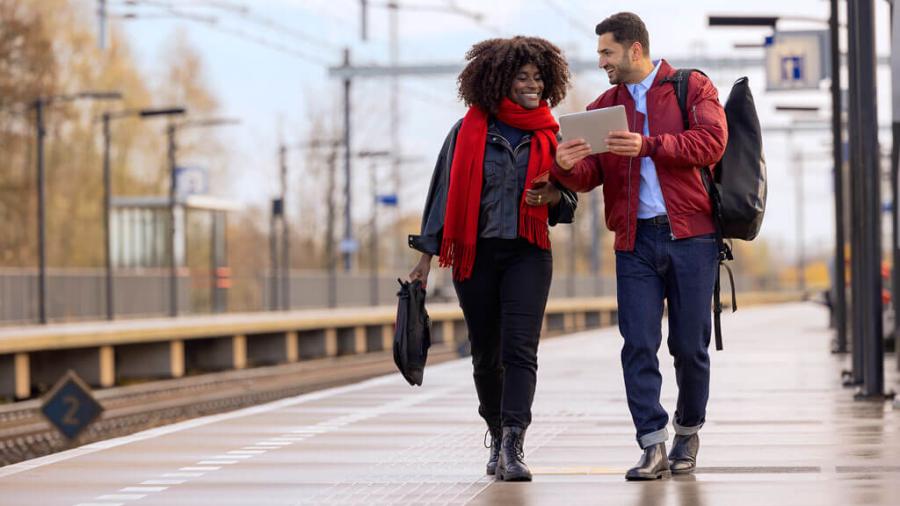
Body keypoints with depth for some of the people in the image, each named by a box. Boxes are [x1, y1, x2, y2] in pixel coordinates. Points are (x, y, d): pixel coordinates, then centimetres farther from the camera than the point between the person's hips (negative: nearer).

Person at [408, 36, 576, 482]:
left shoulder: (549, 136, 5)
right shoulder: (468, 131, 1)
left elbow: (569, 202, 12)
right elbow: (443, 193, 5)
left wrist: (553, 196, -12)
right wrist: (427, 255, 3)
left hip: (528, 254, 0)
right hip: (475, 254, 0)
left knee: (519, 349, -15)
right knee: (486, 355, 9)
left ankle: (512, 448, -21)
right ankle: (498, 436, 28)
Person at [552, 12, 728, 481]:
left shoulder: (692, 88, 4)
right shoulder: (603, 107, 14)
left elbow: (711, 142, -12)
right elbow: (589, 176, 5)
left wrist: (647, 145, -20)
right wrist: (568, 166, -18)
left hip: (690, 236, -3)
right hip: (635, 241, 3)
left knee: (689, 345, 3)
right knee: (638, 344, -7)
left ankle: (688, 433, 23)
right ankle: (653, 446, -6)